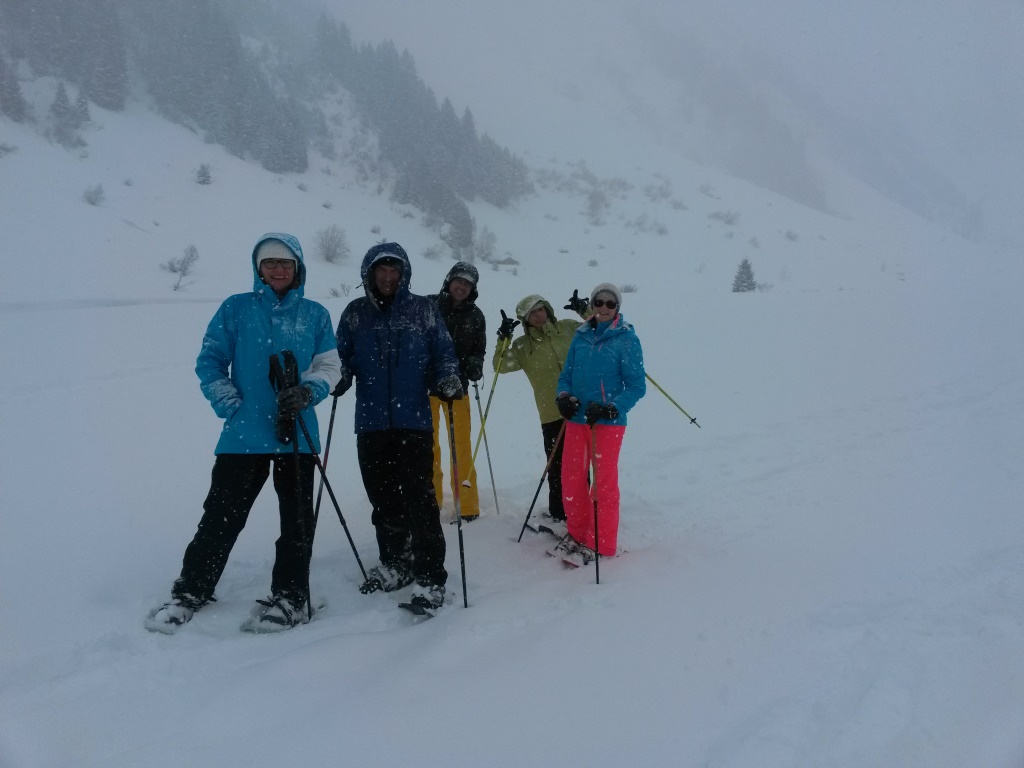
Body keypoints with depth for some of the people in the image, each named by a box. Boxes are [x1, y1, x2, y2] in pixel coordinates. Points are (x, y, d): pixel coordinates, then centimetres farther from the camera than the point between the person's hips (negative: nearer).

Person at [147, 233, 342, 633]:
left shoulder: (314, 314, 7)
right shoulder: (236, 308, 5)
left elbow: (329, 366, 5)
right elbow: (210, 360, 6)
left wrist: (307, 392, -14)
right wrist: (229, 404, -7)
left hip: (297, 434, 1)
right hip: (245, 433, -1)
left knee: (296, 519, 7)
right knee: (221, 515, 2)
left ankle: (289, 597, 18)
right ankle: (190, 593, 18)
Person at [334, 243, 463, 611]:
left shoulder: (423, 310, 5)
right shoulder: (355, 313, 9)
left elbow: (443, 353, 6)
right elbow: (341, 357, 9)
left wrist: (448, 380, -13)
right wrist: (337, 379, -11)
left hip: (413, 421, -3)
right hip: (371, 422, 3)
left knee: (419, 499, -7)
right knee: (383, 499, 13)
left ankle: (429, 578, 0)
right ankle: (394, 563, 30)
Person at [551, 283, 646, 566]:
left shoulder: (627, 339, -4)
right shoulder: (581, 337, 8)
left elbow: (637, 385, -6)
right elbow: (567, 374, 14)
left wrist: (609, 408, -19)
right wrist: (563, 396, -7)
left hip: (608, 422, -5)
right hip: (576, 418, 5)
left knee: (604, 482, 2)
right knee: (571, 478, 10)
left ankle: (602, 545, 14)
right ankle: (577, 533, 28)